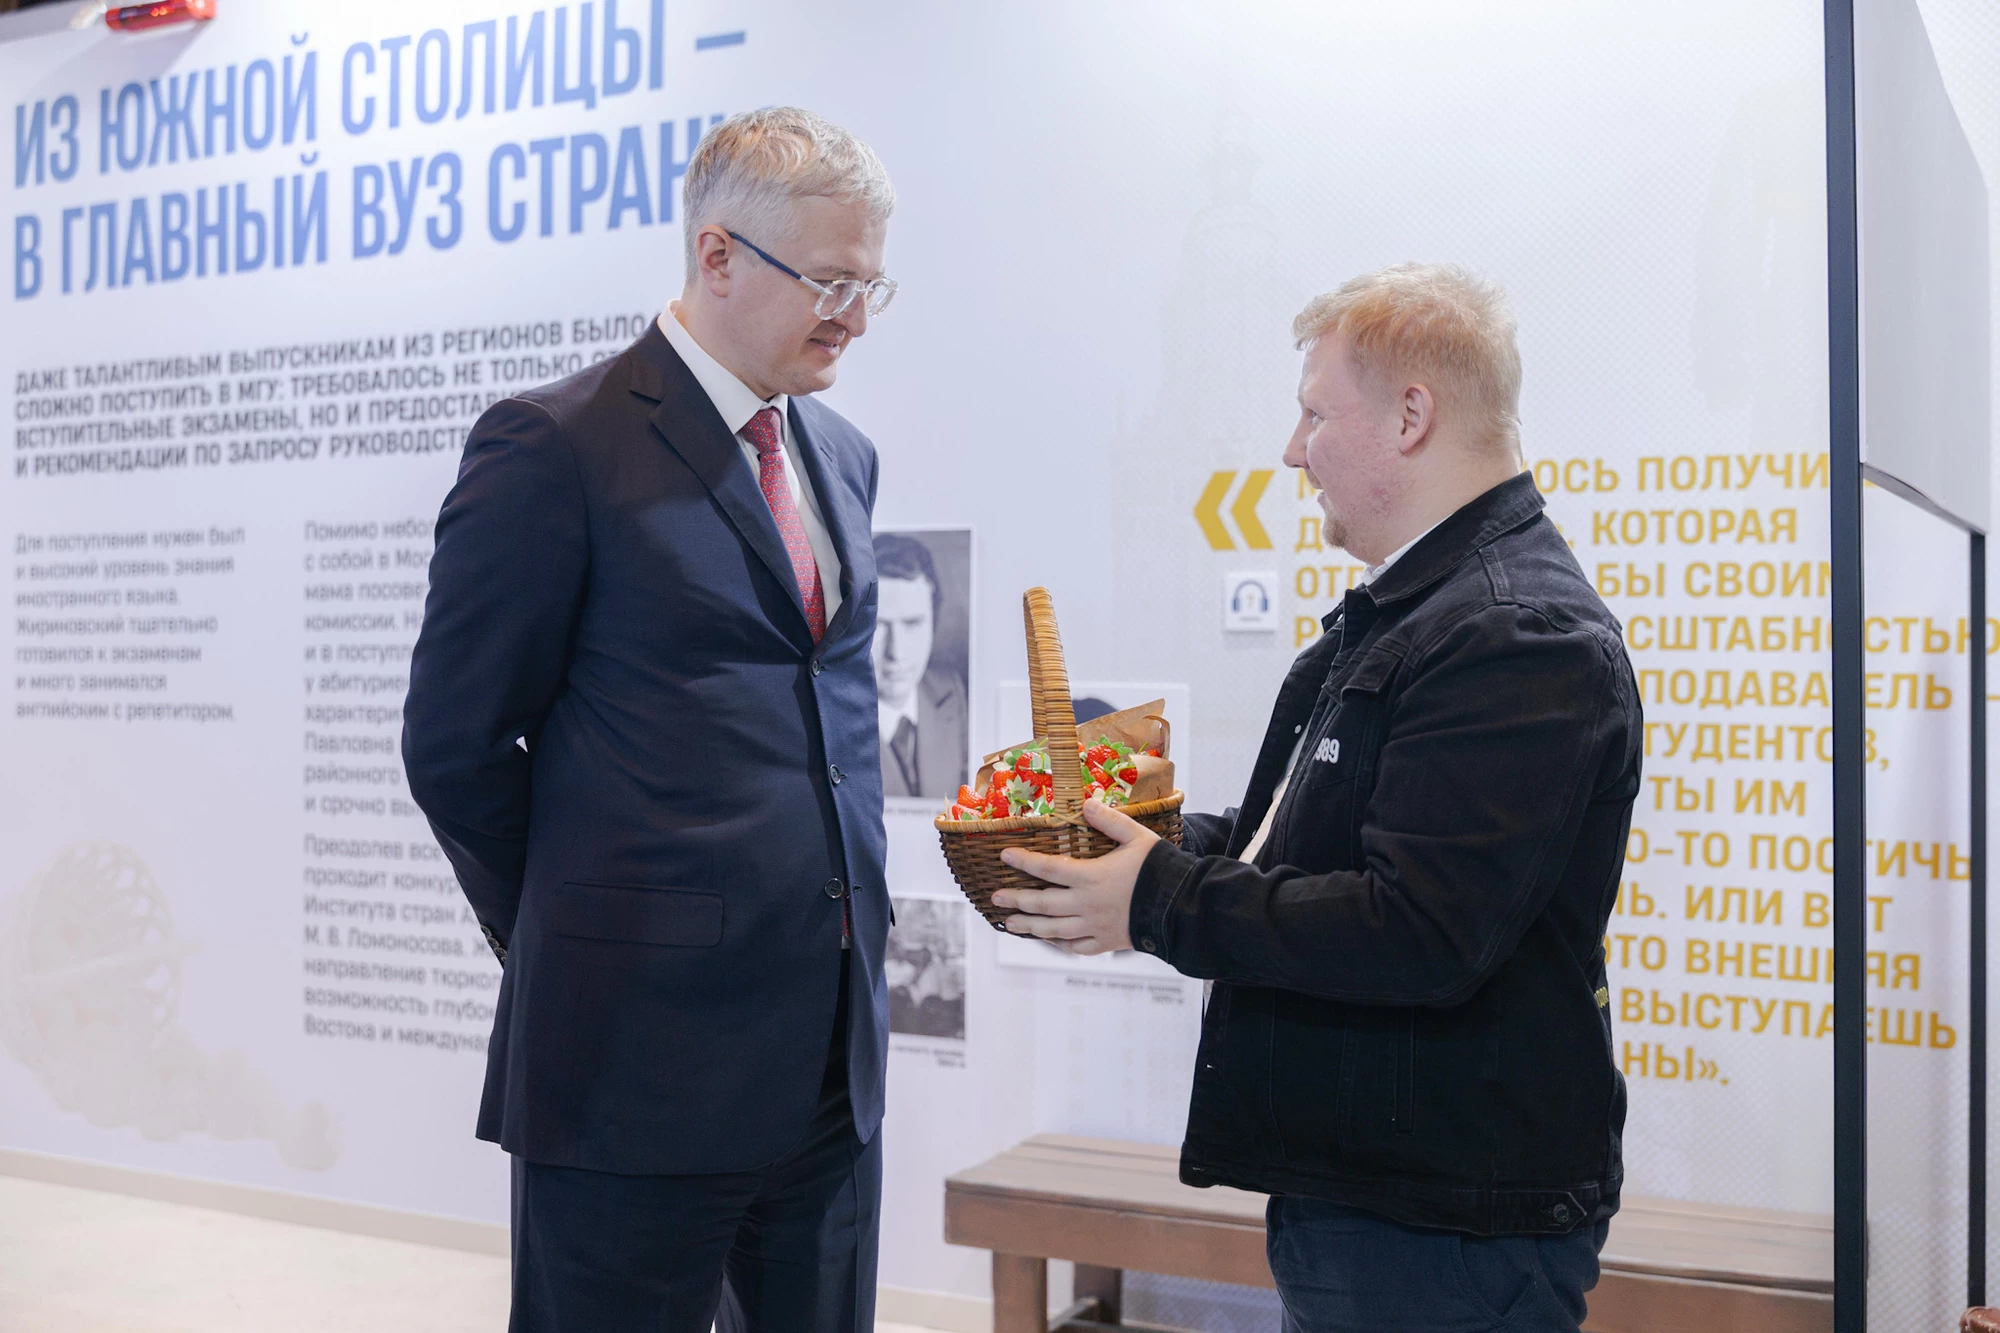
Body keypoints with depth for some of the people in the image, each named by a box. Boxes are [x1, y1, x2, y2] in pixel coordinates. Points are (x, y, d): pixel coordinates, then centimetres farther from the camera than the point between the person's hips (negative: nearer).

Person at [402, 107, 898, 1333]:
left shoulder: (842, 457, 13)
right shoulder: (554, 447, -9)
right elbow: (457, 745, -6)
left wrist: (853, 905, 13)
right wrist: (575, 945, 2)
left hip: (833, 1046, 7)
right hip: (643, 1049, -6)